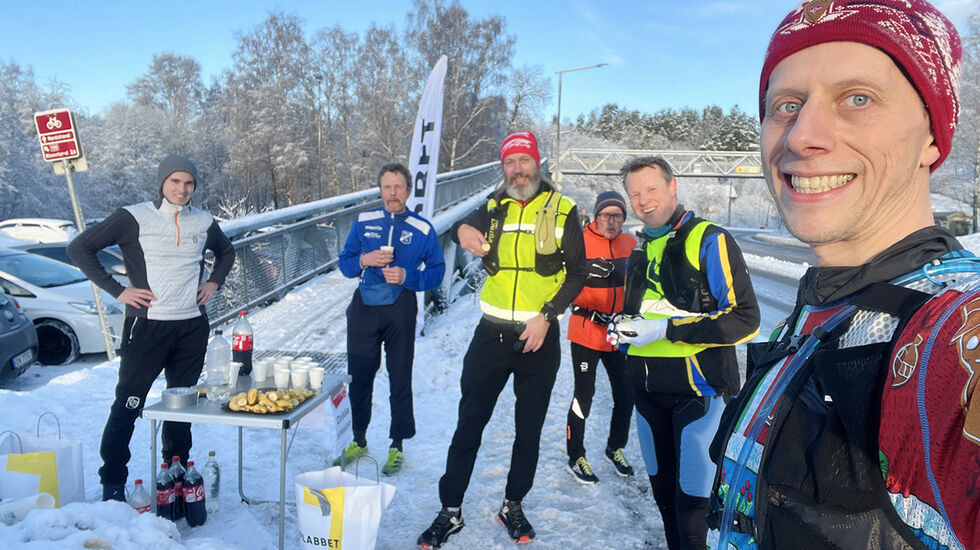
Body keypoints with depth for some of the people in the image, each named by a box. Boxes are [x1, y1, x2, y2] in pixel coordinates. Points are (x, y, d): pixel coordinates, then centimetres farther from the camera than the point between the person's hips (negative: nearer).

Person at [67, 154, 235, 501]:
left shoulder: (204, 222, 8)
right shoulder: (135, 218, -6)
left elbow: (226, 251, 28)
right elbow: (79, 248, -4)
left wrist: (214, 282, 10)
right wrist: (117, 290, -9)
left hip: (192, 327, 4)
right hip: (148, 326, -4)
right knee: (128, 404, 0)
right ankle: (112, 481, 15)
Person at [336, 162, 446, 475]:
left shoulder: (422, 229, -2)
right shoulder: (364, 222, 5)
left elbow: (437, 272, -4)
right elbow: (344, 263, 7)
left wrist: (407, 276, -20)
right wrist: (364, 261, -14)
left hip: (400, 310, -2)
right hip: (364, 306, 3)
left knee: (400, 379, 5)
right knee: (358, 376, 10)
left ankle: (397, 447, 19)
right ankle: (358, 441, 29)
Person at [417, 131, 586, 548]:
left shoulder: (563, 210, 0)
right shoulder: (495, 207, 7)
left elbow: (576, 274, -1)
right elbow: (466, 226, -11)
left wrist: (547, 316, -13)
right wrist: (463, 229, -35)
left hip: (540, 337, -1)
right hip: (492, 333, 1)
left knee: (529, 431, 11)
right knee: (468, 425, 5)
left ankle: (513, 507, 30)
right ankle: (451, 511, 19)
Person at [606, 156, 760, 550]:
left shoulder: (709, 241, -9)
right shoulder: (639, 253, 14)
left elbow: (744, 320, -17)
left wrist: (667, 329, -21)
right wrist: (622, 327, 4)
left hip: (698, 388, -7)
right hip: (648, 391, 7)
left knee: (692, 500, -4)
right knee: (663, 491, 18)